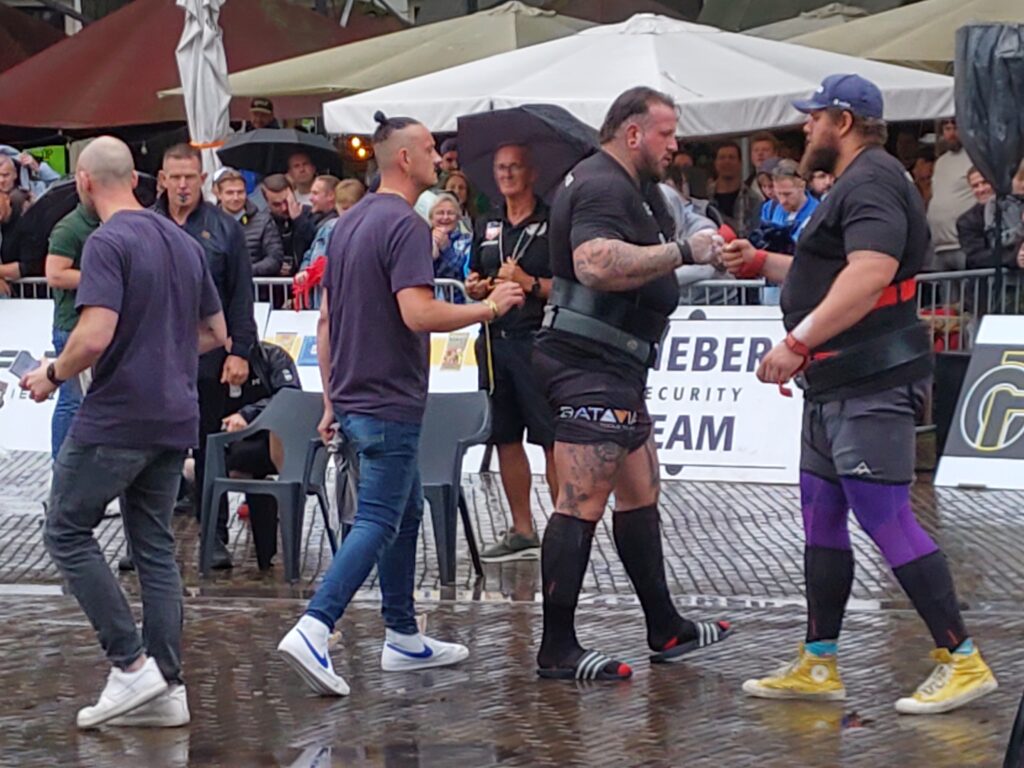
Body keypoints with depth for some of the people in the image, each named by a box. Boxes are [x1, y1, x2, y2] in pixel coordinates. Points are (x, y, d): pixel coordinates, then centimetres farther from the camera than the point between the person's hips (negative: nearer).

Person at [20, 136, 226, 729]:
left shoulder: (108, 243, -14)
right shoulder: (184, 242, 12)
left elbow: (96, 335, -24)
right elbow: (215, 333, 19)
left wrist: (53, 375, -7)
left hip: (116, 419, -8)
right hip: (175, 418, 8)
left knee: (68, 532, 4)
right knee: (156, 546, 11)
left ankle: (131, 664, -3)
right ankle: (166, 689, 9)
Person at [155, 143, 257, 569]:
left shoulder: (224, 228, 3)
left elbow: (241, 296, 2)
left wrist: (239, 351, -5)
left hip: (208, 358, -1)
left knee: (210, 449, 6)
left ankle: (215, 535, 14)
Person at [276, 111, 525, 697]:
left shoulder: (350, 222, 14)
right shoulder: (405, 224, -15)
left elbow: (327, 321, 16)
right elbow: (418, 314, -26)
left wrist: (331, 402, 19)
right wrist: (490, 307, -13)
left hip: (355, 399, 10)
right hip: (390, 402, -10)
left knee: (406, 510, 18)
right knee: (378, 523, -8)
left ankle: (404, 637, 22)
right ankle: (313, 630, -18)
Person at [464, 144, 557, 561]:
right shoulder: (486, 226, 16)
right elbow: (474, 277, 25)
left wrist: (530, 283, -18)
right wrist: (475, 287, 4)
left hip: (537, 340, -7)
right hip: (495, 338, 7)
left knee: (552, 440, -7)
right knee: (505, 438, 10)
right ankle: (522, 531, 18)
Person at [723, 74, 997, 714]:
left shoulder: (873, 182, -14)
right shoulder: (856, 185, 21)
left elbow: (869, 274, -28)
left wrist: (798, 342, -30)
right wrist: (761, 262, 27)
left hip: (871, 383, -11)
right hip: (838, 385, 11)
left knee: (884, 517, -12)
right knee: (821, 518, 12)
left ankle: (962, 661, -6)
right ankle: (819, 666, 18)